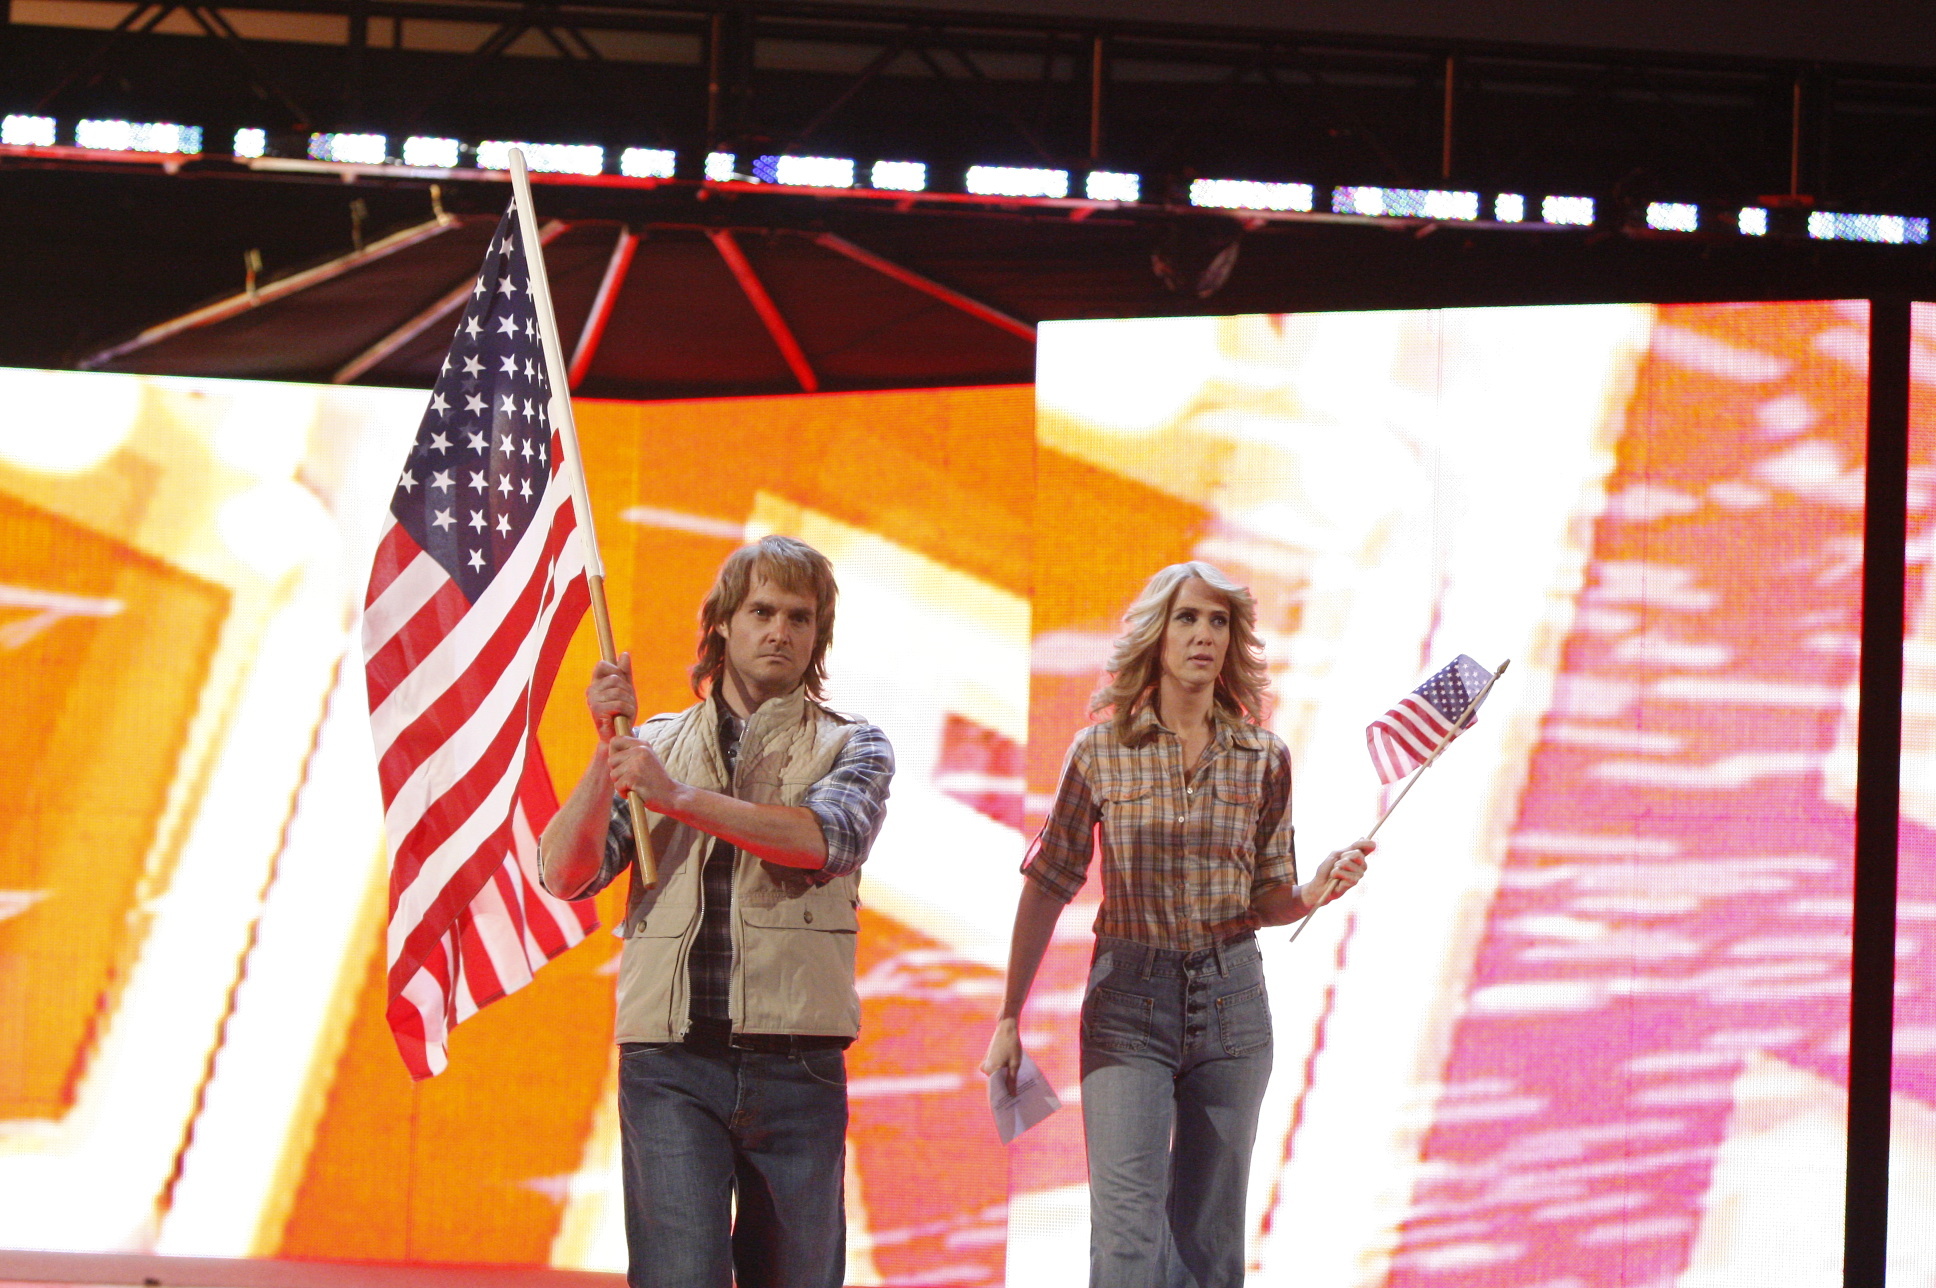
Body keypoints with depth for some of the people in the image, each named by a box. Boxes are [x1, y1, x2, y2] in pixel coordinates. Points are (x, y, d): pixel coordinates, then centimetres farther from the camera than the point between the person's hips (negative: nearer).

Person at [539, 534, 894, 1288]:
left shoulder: (851, 746, 12)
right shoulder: (657, 744, 16)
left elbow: (826, 837, -11)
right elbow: (565, 873, 6)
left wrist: (682, 799, -19)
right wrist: (608, 751, -7)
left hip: (794, 1062, 0)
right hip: (669, 1062, 0)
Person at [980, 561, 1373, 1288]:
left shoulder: (1264, 759, 5)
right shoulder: (1101, 752, 0)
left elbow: (1268, 900, 9)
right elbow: (1048, 887, 4)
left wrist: (1317, 892, -14)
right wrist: (1009, 1018, 3)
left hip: (1230, 1003, 2)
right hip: (1128, 1004, -2)